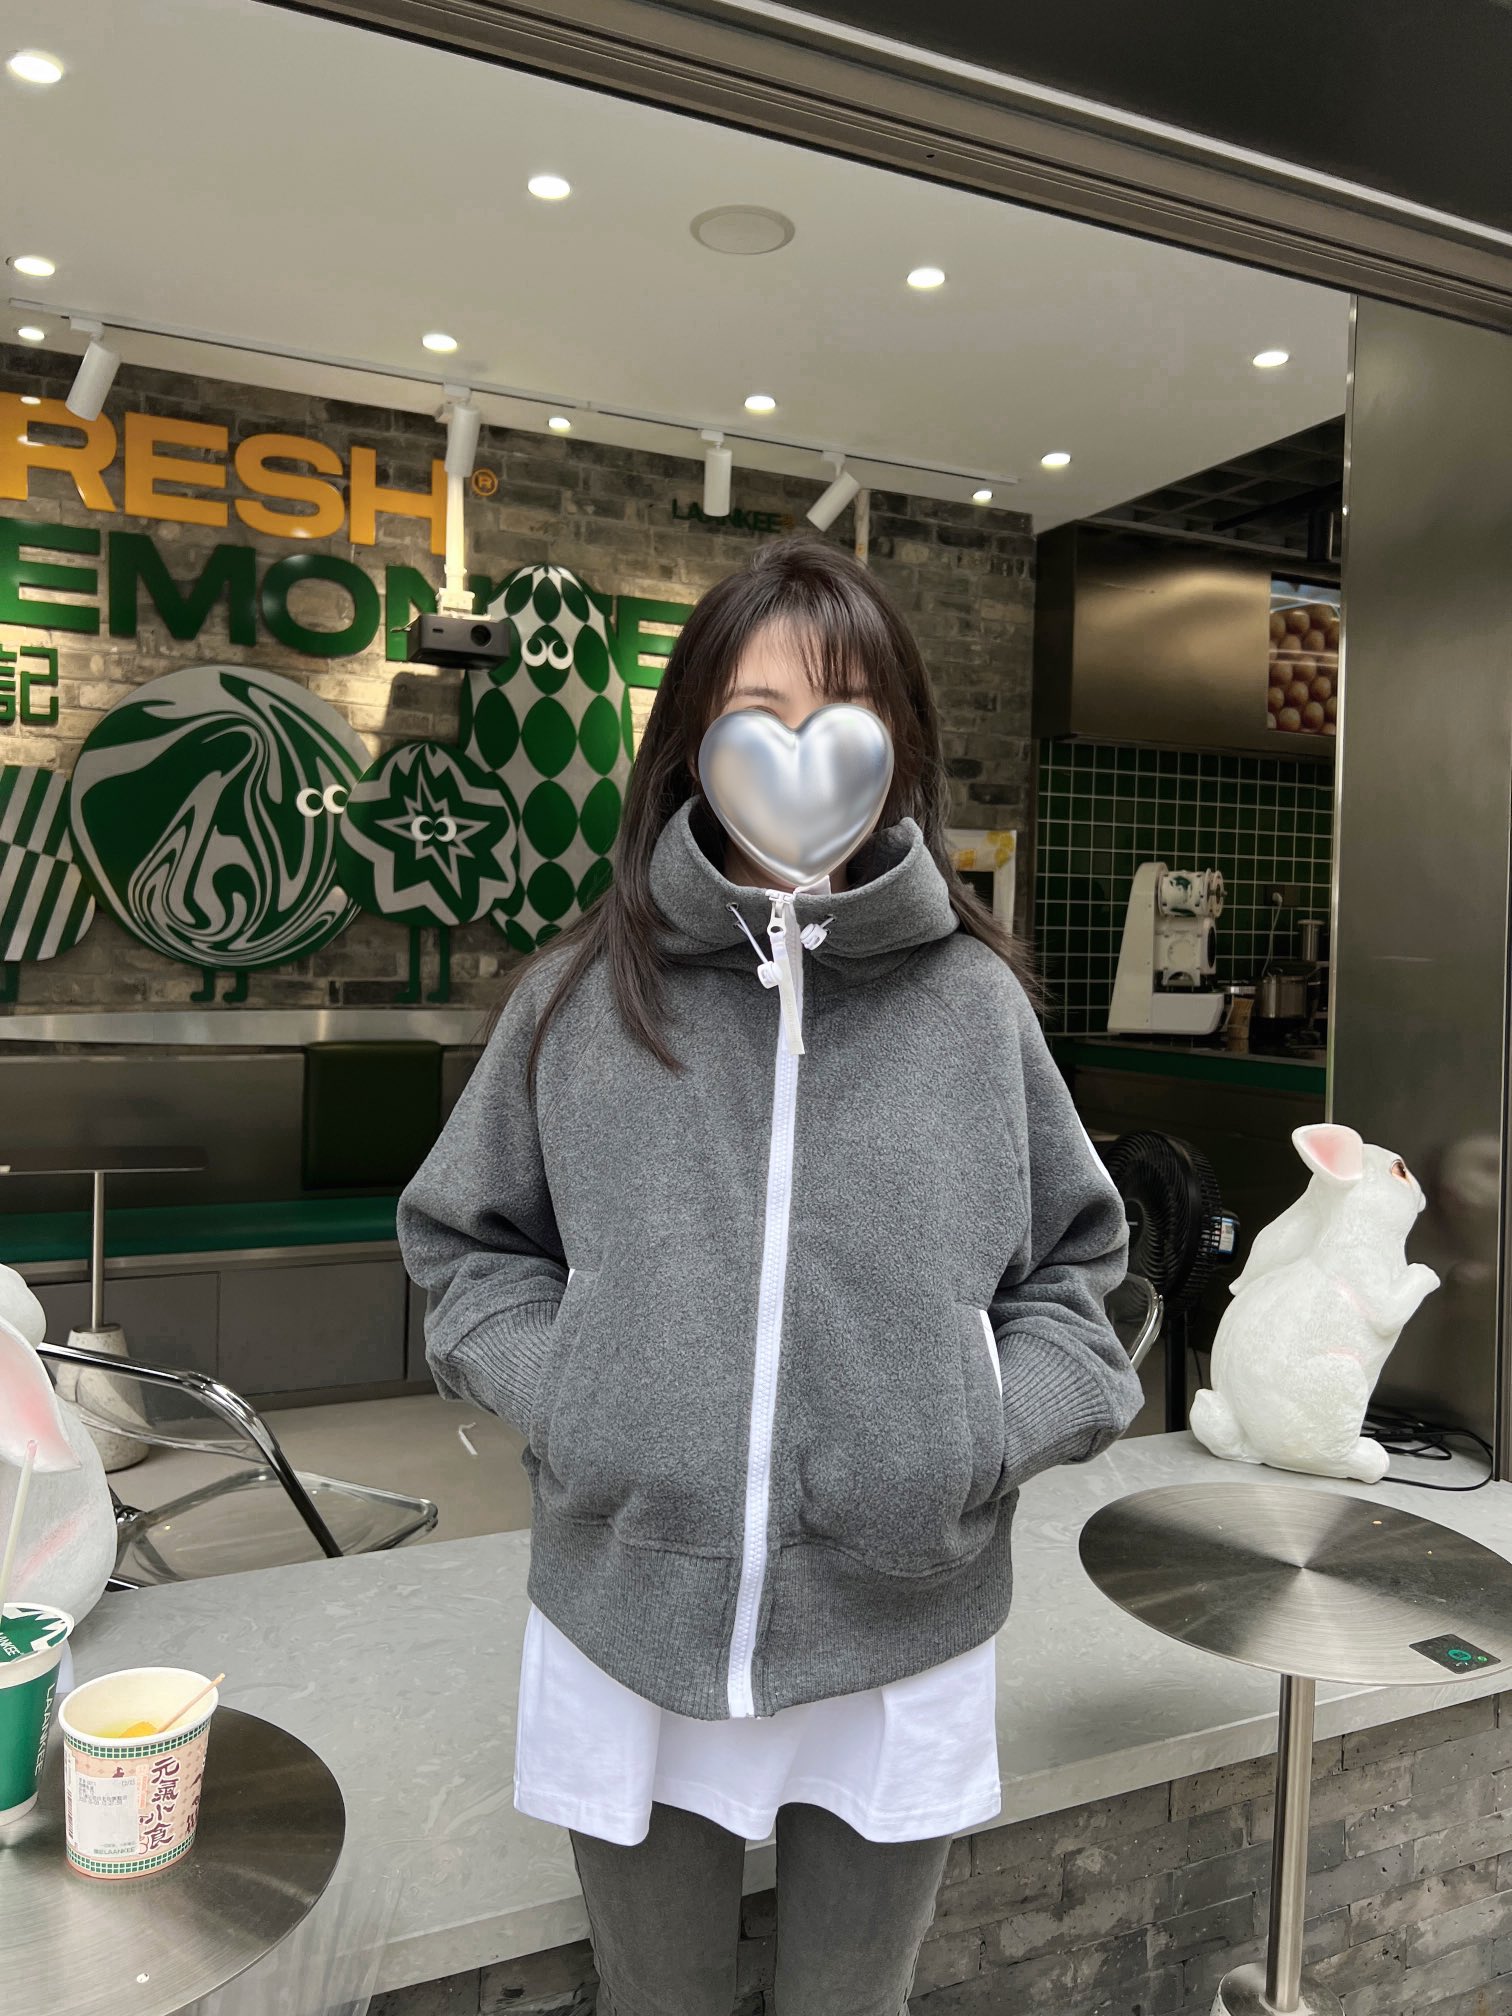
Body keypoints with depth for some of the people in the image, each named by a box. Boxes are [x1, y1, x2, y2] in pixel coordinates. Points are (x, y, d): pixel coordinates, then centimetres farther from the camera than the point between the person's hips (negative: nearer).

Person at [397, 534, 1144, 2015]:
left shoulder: (974, 999, -5)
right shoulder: (582, 993, -6)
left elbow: (1074, 1264, 6)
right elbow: (465, 1245, 5)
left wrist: (997, 1433, -9)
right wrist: (565, 1401, -9)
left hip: (902, 1648, 1)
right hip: (628, 1629, 0)